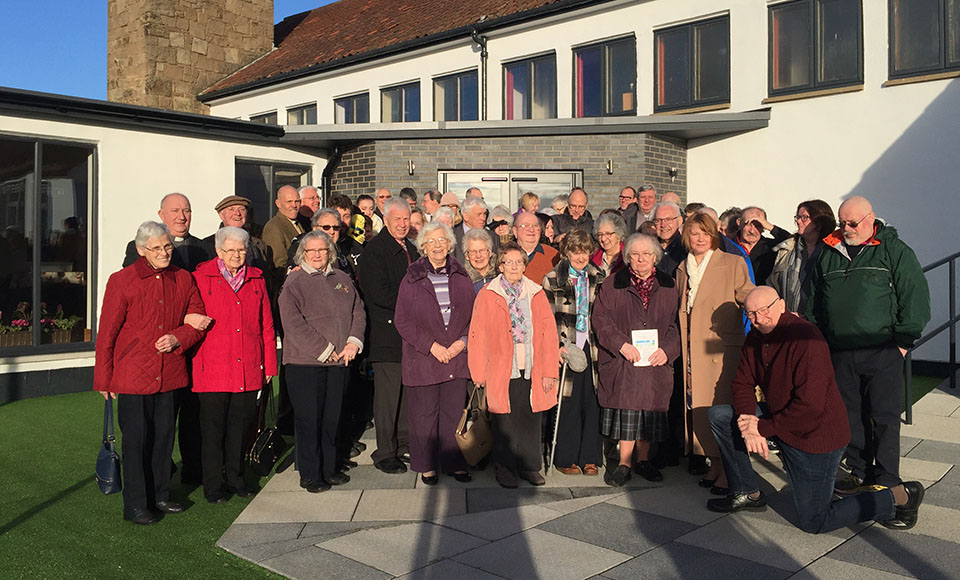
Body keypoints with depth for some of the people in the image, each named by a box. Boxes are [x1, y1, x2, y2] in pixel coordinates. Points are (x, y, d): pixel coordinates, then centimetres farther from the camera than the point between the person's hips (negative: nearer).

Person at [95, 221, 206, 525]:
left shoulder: (183, 279, 4)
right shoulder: (121, 281, -7)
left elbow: (198, 321, 10)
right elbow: (106, 334, -3)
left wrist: (177, 338, -10)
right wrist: (104, 379, -2)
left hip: (170, 375, 4)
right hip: (133, 375, -4)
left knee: (164, 437, 14)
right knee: (136, 440, 3)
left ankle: (160, 495, 29)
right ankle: (135, 505, 16)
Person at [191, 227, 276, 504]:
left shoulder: (256, 278, 11)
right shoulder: (201, 277, 0)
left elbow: (267, 325, 12)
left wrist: (269, 364, 9)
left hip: (248, 369, 3)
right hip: (213, 368, -3)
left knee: (241, 425, 11)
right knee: (213, 428, 4)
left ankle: (235, 478, 27)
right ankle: (214, 485, 17)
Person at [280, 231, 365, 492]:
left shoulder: (342, 279, 13)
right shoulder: (294, 282, -3)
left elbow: (358, 312, 14)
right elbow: (294, 323, -12)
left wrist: (353, 342, -3)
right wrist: (324, 351, -13)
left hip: (339, 362, 5)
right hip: (305, 362, -4)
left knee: (332, 417, 11)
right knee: (308, 419, 2)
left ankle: (329, 469, 23)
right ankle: (309, 475, 13)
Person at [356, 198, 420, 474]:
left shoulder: (411, 249, 17)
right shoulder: (374, 250, -8)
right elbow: (380, 293, -17)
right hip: (387, 333, -7)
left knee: (407, 391, 13)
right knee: (388, 394, -2)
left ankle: (403, 443, 26)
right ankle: (385, 453, 7)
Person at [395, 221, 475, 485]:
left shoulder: (462, 278, 8)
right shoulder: (412, 279, 0)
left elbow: (473, 315, 10)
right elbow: (402, 320, -4)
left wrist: (462, 342, -7)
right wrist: (432, 346, -11)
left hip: (457, 356, 2)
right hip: (422, 357, -2)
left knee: (454, 412, 7)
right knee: (424, 414, 4)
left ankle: (454, 463, 20)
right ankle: (426, 465, 19)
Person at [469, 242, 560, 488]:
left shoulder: (536, 294, 8)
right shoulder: (487, 296, 1)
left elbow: (549, 332, 6)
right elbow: (477, 336, 1)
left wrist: (549, 370, 1)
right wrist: (479, 373, -2)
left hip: (532, 370, 2)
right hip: (502, 372, -2)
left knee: (531, 419, 8)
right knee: (504, 423, 4)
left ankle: (529, 466, 23)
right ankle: (505, 469, 19)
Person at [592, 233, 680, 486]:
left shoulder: (668, 286, 10)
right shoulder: (613, 284, 3)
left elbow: (675, 323, 8)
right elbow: (600, 318, -2)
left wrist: (666, 349, -8)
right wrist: (621, 343, -15)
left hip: (656, 361, 2)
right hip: (622, 361, -2)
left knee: (650, 409, 7)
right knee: (626, 409, -3)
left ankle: (643, 459, 23)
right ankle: (624, 463, 9)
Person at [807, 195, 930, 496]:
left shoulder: (895, 251, -1)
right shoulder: (827, 254, 11)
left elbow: (914, 296, -4)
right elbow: (814, 301, 19)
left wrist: (903, 340, -7)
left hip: (882, 351, -4)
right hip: (840, 353, 4)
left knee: (884, 417, 0)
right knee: (851, 415, 11)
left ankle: (886, 480, 10)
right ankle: (859, 471, 24)